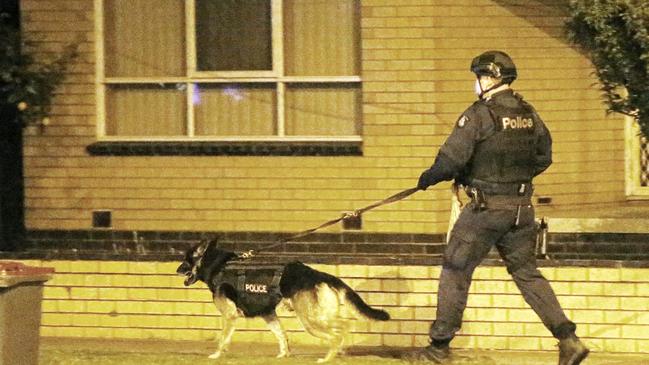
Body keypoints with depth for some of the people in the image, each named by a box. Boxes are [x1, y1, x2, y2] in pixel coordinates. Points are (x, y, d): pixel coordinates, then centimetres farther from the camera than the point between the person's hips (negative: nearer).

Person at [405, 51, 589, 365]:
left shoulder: (480, 114, -14)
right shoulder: (528, 115, 7)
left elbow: (452, 158, -17)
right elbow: (543, 157, 16)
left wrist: (427, 179, -1)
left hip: (486, 209, -6)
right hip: (522, 207, 6)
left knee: (455, 272, 6)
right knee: (527, 273, 14)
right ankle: (569, 340, 5)